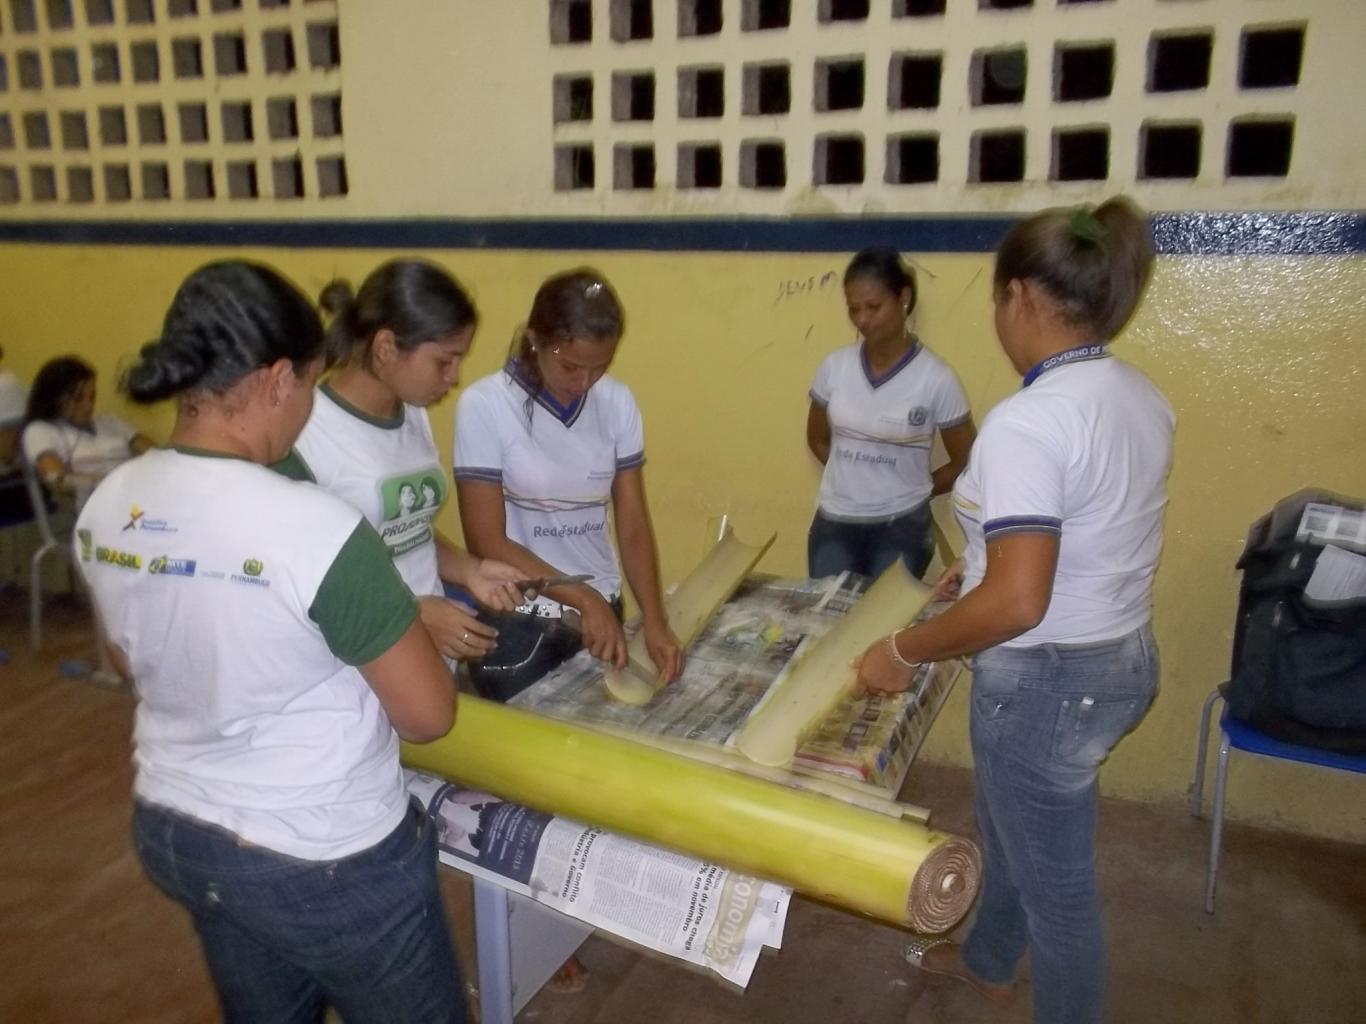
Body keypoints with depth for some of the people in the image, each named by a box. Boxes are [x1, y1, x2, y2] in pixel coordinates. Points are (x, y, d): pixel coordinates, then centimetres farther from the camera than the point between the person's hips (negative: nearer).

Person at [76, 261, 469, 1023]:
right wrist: (411, 631, 0)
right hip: (327, 861, -7)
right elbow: (429, 715, -21)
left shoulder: (105, 510, -7)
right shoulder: (317, 530, -30)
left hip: (171, 834, 7)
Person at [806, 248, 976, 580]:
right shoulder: (834, 366, -2)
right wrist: (853, 476, 6)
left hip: (900, 527, -3)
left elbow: (965, 463, 0)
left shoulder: (936, 379, -11)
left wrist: (912, 491, 4)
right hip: (834, 523, 3)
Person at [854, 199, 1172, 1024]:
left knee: (1057, 881, 12)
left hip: (1048, 681, -10)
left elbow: (1018, 605, -32)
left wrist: (903, 652, -19)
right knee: (1013, 827, 31)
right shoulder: (1140, 397, 2)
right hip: (1121, 658, 10)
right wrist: (987, 563, 21)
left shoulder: (1027, 421, -27)